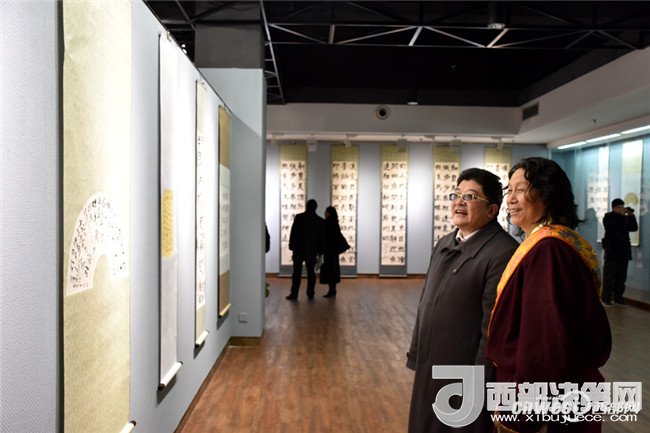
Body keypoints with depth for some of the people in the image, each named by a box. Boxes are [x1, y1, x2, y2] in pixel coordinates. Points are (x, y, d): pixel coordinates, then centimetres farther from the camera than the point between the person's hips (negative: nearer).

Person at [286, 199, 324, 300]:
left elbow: (293, 233, -5)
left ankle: (294, 294, 1)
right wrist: (319, 250, 11)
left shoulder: (298, 217, -6)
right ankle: (310, 294, 9)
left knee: (297, 272, 1)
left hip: (299, 249, -2)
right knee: (311, 272, 7)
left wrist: (291, 246, 2)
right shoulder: (320, 221, 1)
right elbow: (321, 238, 4)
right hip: (312, 250, 2)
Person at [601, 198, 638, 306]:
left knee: (621, 277, 8)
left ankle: (618, 297, 16)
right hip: (612, 251, -5)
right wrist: (621, 215, -20)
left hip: (624, 252, 6)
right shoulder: (608, 217, -1)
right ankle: (606, 298, -1)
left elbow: (634, 228, 2)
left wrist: (631, 215, -6)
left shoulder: (625, 218, 13)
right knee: (609, 277, -4)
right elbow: (613, 226, -20)